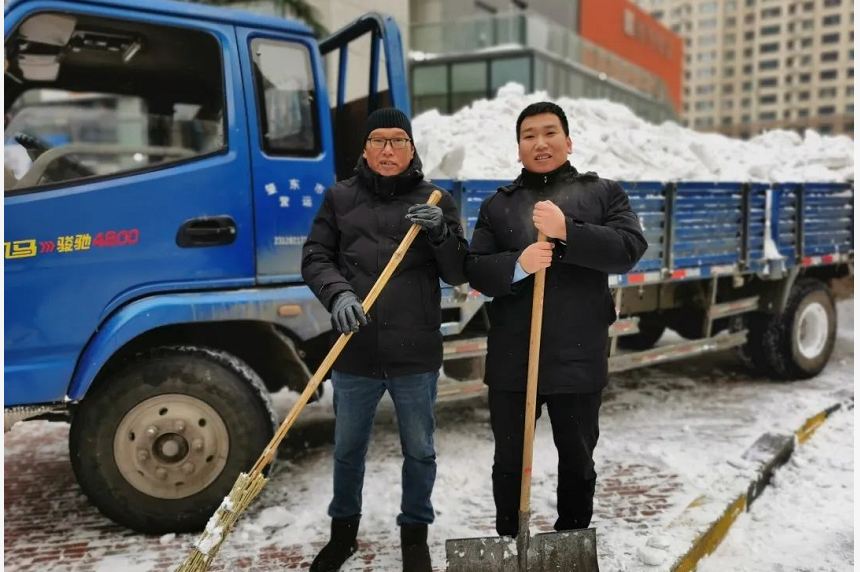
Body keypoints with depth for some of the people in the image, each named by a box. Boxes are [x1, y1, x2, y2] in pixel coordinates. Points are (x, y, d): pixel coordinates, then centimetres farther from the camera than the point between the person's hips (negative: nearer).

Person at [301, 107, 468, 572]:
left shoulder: (435, 201, 4)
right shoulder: (340, 197, 6)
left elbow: (457, 274, 2)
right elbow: (315, 258, 4)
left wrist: (440, 233, -17)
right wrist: (338, 293, -15)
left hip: (416, 355, 0)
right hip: (353, 354, 1)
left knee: (419, 451, 13)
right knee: (347, 449, 17)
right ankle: (343, 529, 39)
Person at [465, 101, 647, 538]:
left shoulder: (603, 193, 6)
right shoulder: (497, 204, 10)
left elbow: (630, 248, -9)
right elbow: (475, 271, 2)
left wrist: (567, 232, -20)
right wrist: (518, 265, -18)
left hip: (578, 357, -1)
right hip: (511, 358, 1)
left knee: (577, 460, 15)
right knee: (508, 461, 12)